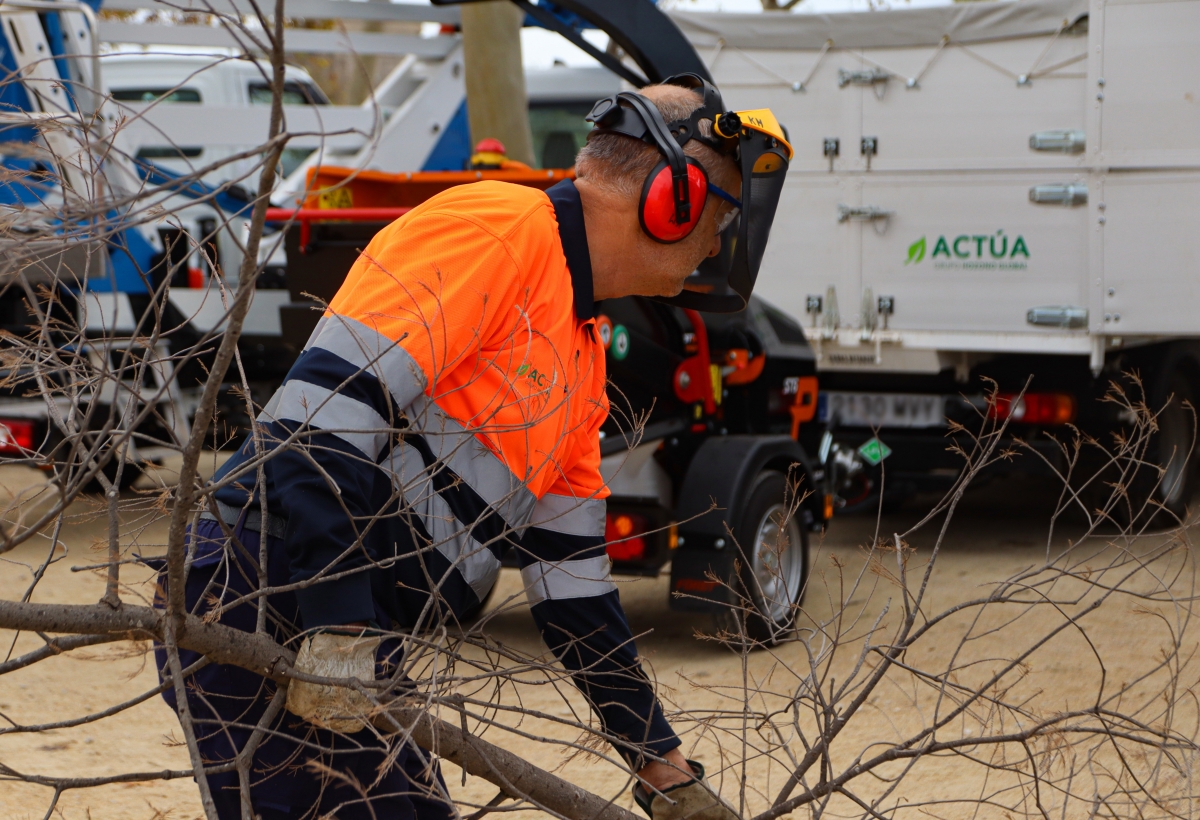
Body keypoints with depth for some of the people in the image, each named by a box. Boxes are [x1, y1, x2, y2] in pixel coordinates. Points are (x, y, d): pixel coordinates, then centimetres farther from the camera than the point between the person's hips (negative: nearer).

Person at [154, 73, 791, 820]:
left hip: (355, 637, 10)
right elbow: (323, 406, -22)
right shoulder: (496, 228, -11)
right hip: (263, 609, -10)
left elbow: (574, 586, 22)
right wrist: (339, 629, -26)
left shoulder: (582, 365, 19)